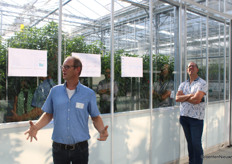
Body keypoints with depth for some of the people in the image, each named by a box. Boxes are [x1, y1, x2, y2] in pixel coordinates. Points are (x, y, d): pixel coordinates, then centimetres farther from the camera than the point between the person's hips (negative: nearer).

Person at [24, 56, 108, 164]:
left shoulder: (89, 93, -5)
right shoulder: (55, 91, 1)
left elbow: (96, 117, 1)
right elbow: (48, 115, 8)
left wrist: (102, 131, -17)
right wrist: (36, 127, -8)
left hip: (80, 148, -1)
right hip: (59, 148, 2)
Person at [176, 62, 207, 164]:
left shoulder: (202, 83, -4)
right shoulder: (183, 84, 13)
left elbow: (196, 100, -17)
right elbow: (177, 98, -1)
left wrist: (184, 98, -2)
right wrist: (189, 95, -13)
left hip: (196, 117, -5)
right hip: (184, 116, 5)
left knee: (196, 143, -3)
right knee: (189, 142, 15)